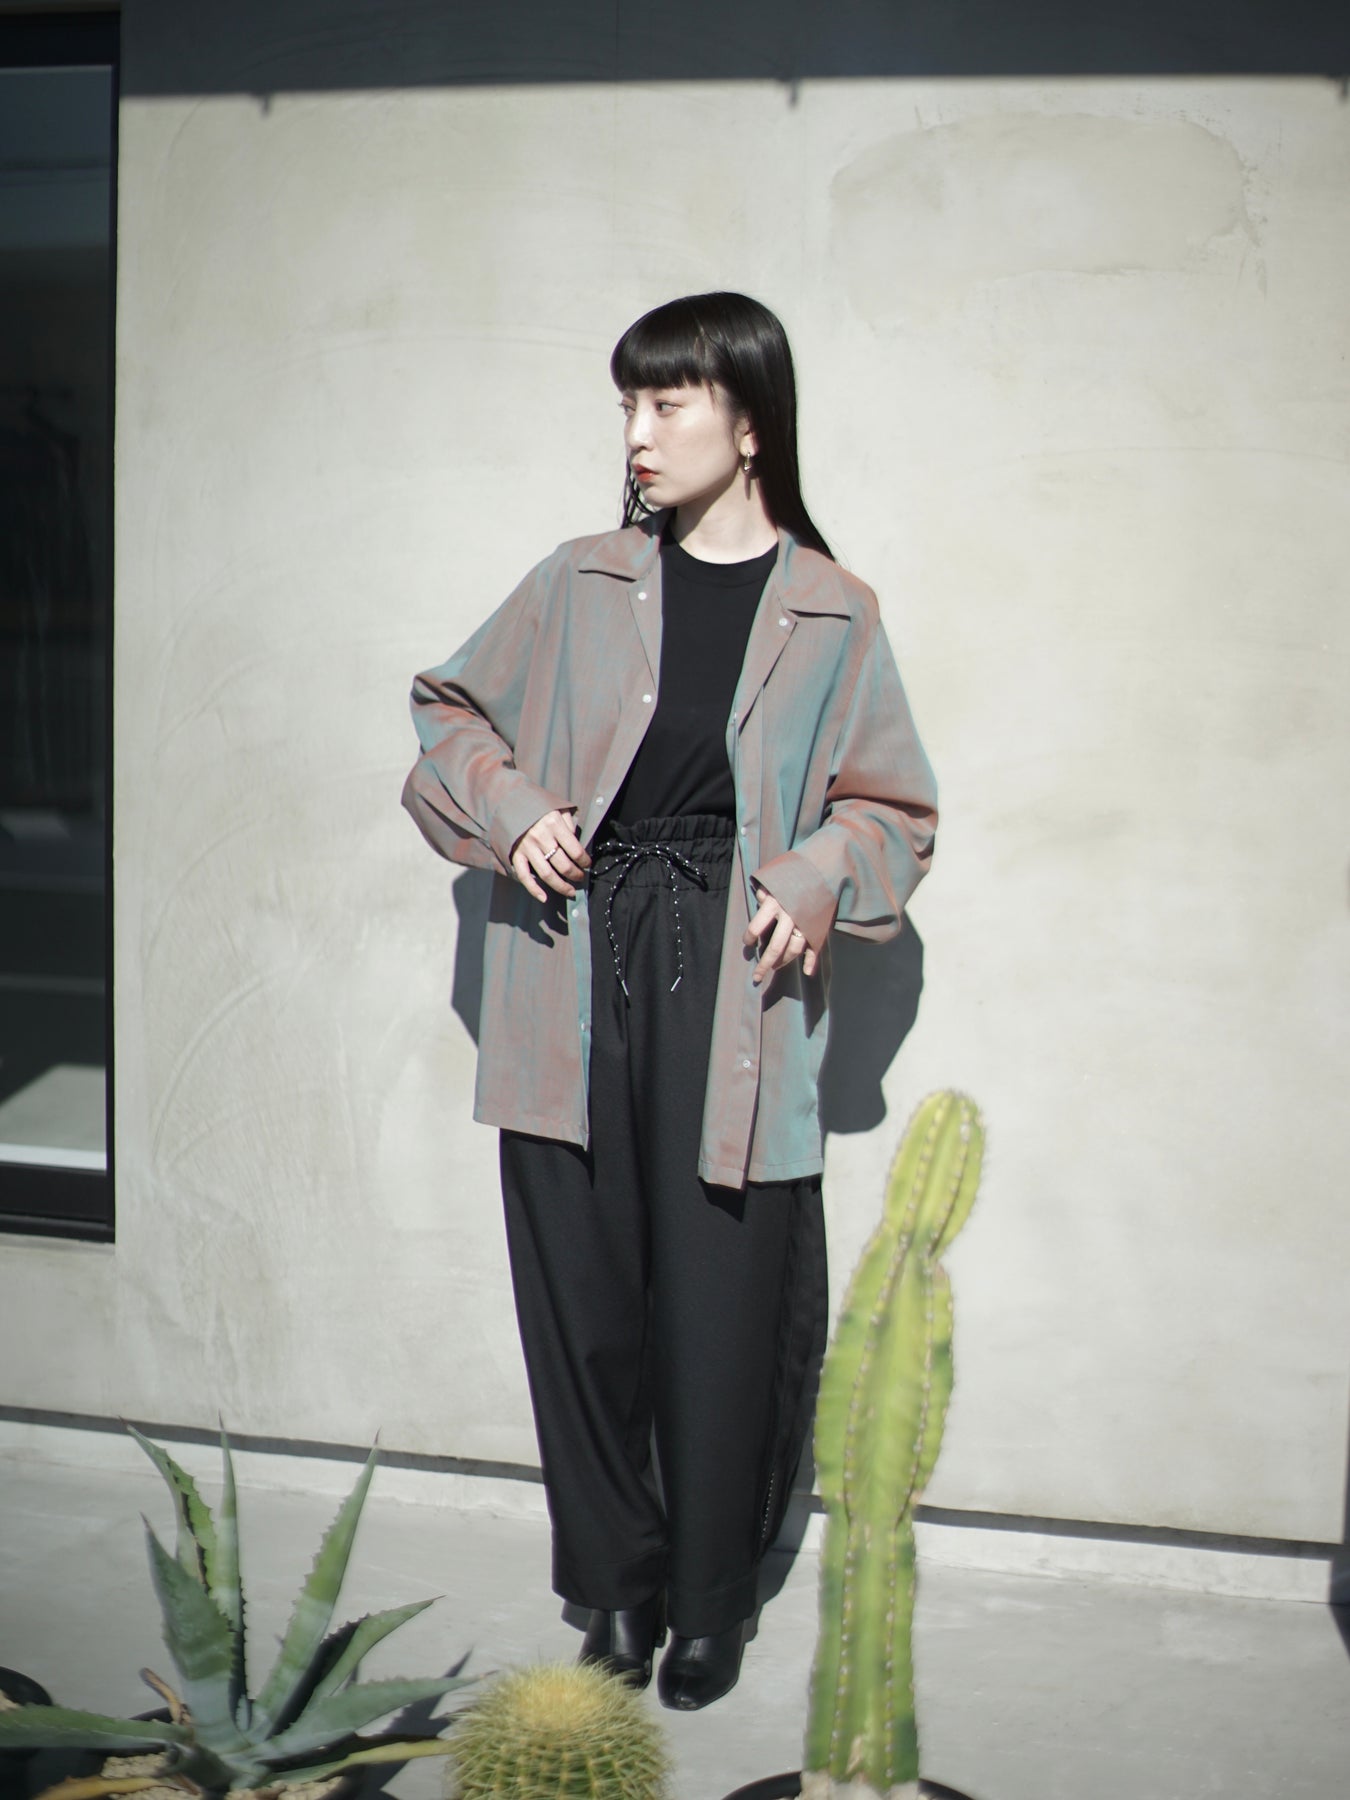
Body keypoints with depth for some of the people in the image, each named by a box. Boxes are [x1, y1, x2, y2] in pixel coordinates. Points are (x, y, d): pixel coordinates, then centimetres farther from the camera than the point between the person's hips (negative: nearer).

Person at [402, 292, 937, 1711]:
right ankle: (617, 1579, 26)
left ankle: (708, 1602, 22)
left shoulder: (832, 614, 4)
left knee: (722, 1309, 2)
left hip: (732, 992, -2)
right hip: (573, 987, 2)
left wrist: (822, 879, -9)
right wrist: (510, 810, -1)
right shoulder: (579, 584, 7)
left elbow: (893, 809, 10)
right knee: (583, 1294, 8)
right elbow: (448, 713, 17)